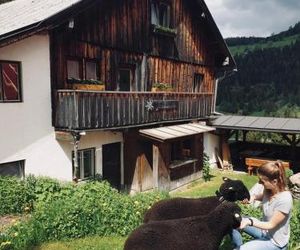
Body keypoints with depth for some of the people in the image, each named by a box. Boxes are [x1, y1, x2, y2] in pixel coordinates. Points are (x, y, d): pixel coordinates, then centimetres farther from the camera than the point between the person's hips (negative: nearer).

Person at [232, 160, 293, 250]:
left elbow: (271, 225, -24)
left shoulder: (284, 200, -34)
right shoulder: (269, 188, -13)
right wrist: (254, 197, -9)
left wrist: (249, 222, -35)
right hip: (264, 229, 7)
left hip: (275, 241, -7)